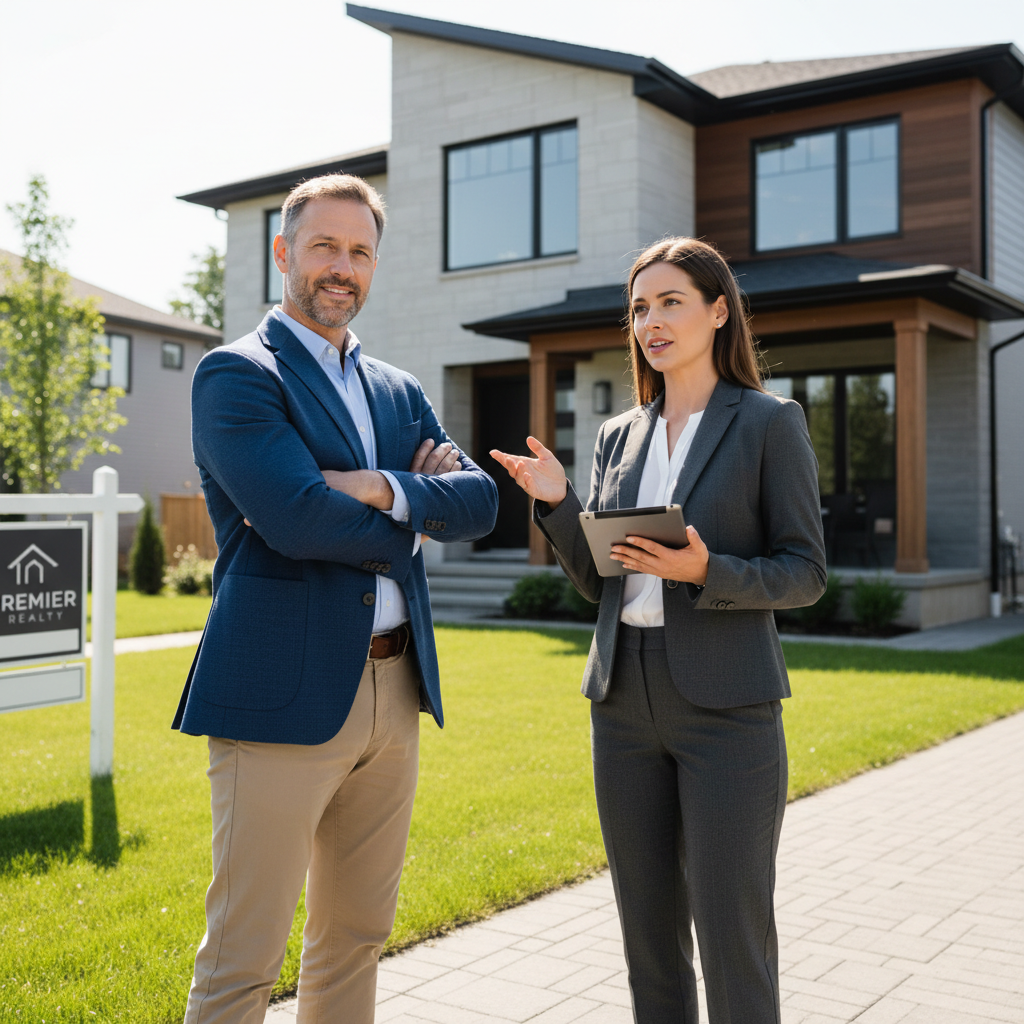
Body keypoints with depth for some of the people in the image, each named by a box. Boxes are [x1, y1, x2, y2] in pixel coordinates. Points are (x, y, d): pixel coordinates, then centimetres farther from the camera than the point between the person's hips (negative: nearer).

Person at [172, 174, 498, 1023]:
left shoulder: (400, 393, 17)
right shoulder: (236, 374, -5)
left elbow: (481, 503, 5)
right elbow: (296, 520, -19)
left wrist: (384, 489, -13)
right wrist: (413, 516, -4)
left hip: (394, 693, 7)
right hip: (284, 694, -7)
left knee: (356, 935, 17)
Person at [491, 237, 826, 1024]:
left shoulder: (769, 423, -2)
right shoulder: (619, 437, 12)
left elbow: (807, 572, -4)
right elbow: (598, 582, 12)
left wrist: (705, 573, -20)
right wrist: (556, 504, -4)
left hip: (726, 702, -5)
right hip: (626, 697, 5)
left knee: (732, 930, 0)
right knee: (648, 926, 14)